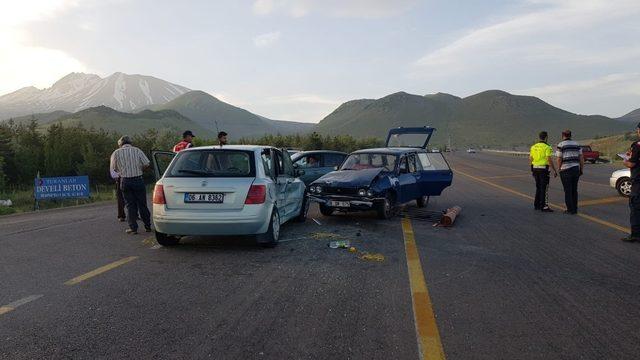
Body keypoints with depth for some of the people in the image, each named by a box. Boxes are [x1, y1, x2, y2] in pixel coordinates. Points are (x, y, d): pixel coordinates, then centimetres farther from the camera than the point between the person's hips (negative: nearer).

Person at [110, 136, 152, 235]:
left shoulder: (116, 153, 2)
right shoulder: (137, 150, 0)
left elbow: (113, 169, 2)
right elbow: (146, 163, -7)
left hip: (125, 181, 0)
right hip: (138, 180, 0)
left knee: (130, 205, 7)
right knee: (142, 204, 9)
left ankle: (133, 228, 4)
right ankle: (148, 226, 14)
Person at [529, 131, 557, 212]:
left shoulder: (533, 147, 9)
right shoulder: (547, 147, -11)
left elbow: (530, 159, 13)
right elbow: (550, 160, -17)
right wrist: (555, 171, -10)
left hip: (535, 169, 7)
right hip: (543, 169, -7)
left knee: (538, 187, 16)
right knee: (544, 188, -3)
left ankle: (537, 205, 19)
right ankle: (544, 207, -4)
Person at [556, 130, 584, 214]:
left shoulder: (561, 145, -7)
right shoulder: (576, 144, 10)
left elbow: (559, 159, -10)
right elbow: (581, 158, 8)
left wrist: (559, 169, 2)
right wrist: (581, 170, 14)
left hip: (566, 170, -5)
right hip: (576, 169, 5)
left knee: (568, 191, 1)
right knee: (574, 190, 12)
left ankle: (570, 210, 3)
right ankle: (575, 209, 15)